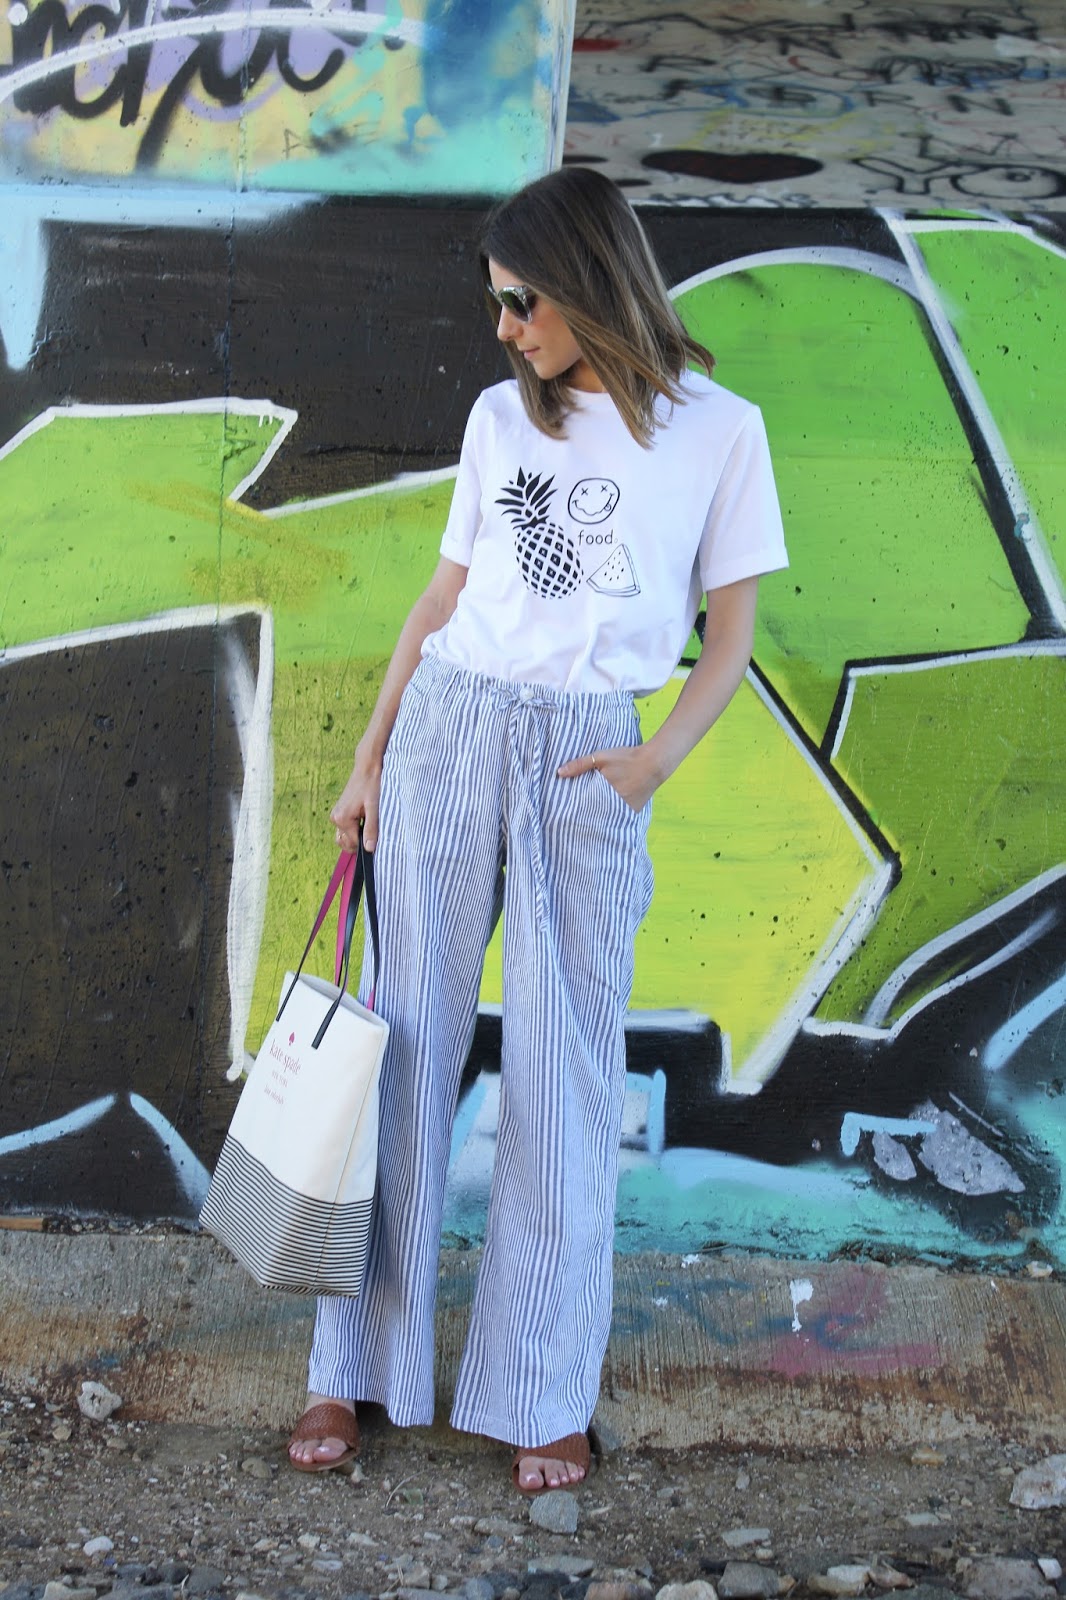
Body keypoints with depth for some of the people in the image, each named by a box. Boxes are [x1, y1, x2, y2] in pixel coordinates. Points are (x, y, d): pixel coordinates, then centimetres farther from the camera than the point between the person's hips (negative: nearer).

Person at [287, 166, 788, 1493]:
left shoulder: (717, 430, 1)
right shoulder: (500, 416, 10)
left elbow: (730, 638, 2)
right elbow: (441, 600, 14)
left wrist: (657, 761, -13)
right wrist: (368, 758, 10)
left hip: (587, 761, -2)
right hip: (448, 730, 3)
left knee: (565, 1073, 1)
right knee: (406, 1043, 4)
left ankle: (541, 1396, 13)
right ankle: (355, 1369, 15)